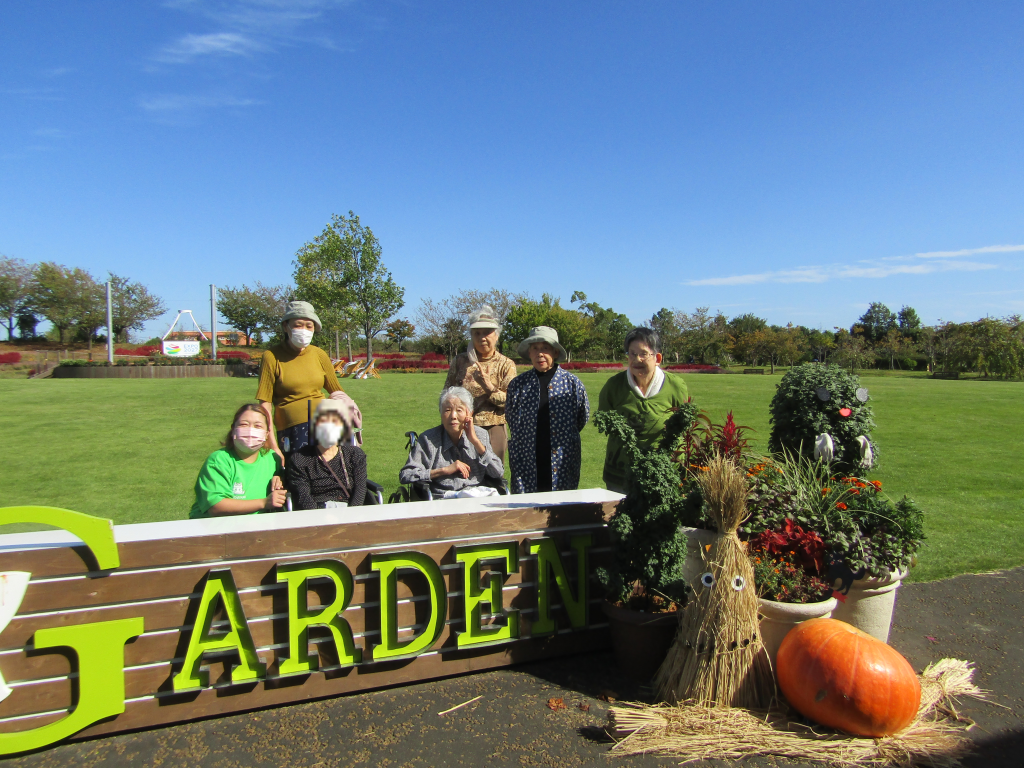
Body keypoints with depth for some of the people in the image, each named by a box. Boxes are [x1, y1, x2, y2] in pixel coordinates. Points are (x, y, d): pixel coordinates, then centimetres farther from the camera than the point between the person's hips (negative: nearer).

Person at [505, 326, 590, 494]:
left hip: (563, 465, 0)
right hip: (526, 464, 1)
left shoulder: (573, 383, 1)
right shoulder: (518, 384, 4)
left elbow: (583, 418, 11)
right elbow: (511, 418, 14)